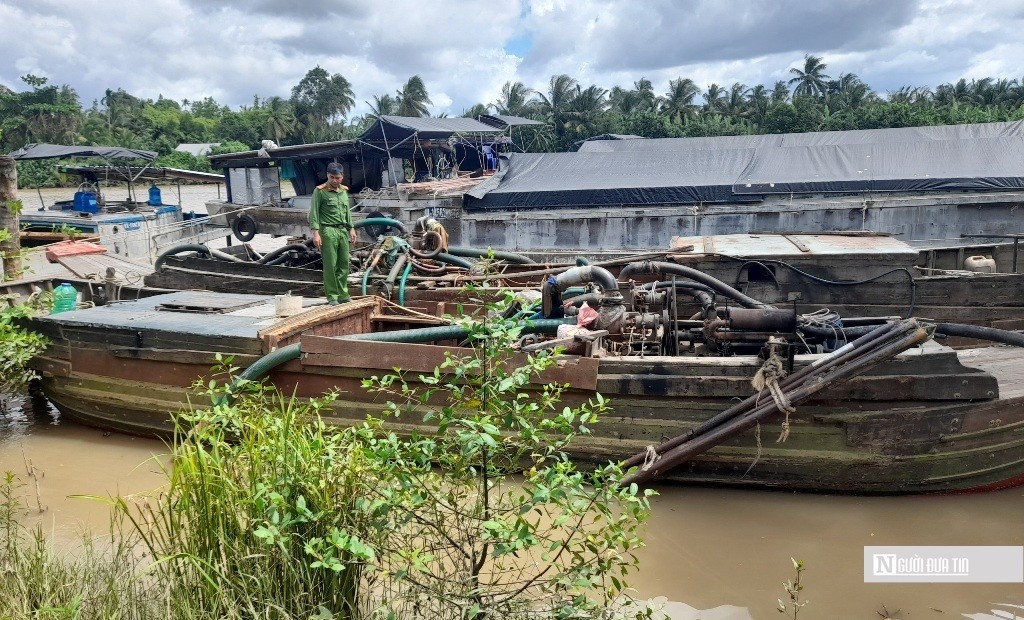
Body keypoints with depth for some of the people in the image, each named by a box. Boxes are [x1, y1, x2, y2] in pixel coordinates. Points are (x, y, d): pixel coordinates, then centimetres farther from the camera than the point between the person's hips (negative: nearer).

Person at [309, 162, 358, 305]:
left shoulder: (344, 191, 15)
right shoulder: (320, 191, -5)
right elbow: (314, 212, -8)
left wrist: (351, 228, 18)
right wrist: (315, 232, -15)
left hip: (343, 231, 6)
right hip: (328, 231, -6)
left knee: (344, 265, 7)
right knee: (330, 265, -3)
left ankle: (343, 295, 16)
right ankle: (332, 296, 4)